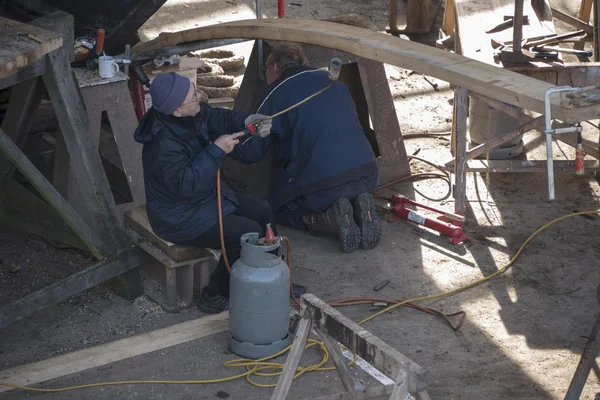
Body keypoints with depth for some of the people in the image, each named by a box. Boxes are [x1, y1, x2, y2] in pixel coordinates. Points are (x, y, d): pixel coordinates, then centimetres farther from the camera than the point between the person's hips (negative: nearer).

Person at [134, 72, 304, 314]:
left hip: (205, 198, 10)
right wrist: (217, 150, -32)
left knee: (261, 211, 11)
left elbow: (218, 118, 8)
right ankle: (214, 297, -2)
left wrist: (246, 120, -12)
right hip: (181, 218, -10)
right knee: (248, 233, -19)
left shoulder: (193, 114, -8)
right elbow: (186, 183, -36)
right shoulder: (164, 144, -33)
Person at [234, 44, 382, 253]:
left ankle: (331, 219, -5)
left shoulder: (275, 93, 2)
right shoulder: (335, 82, 18)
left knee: (277, 209, 23)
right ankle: (360, 207, 2)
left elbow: (251, 152, 6)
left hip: (321, 181, -5)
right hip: (368, 176, 5)